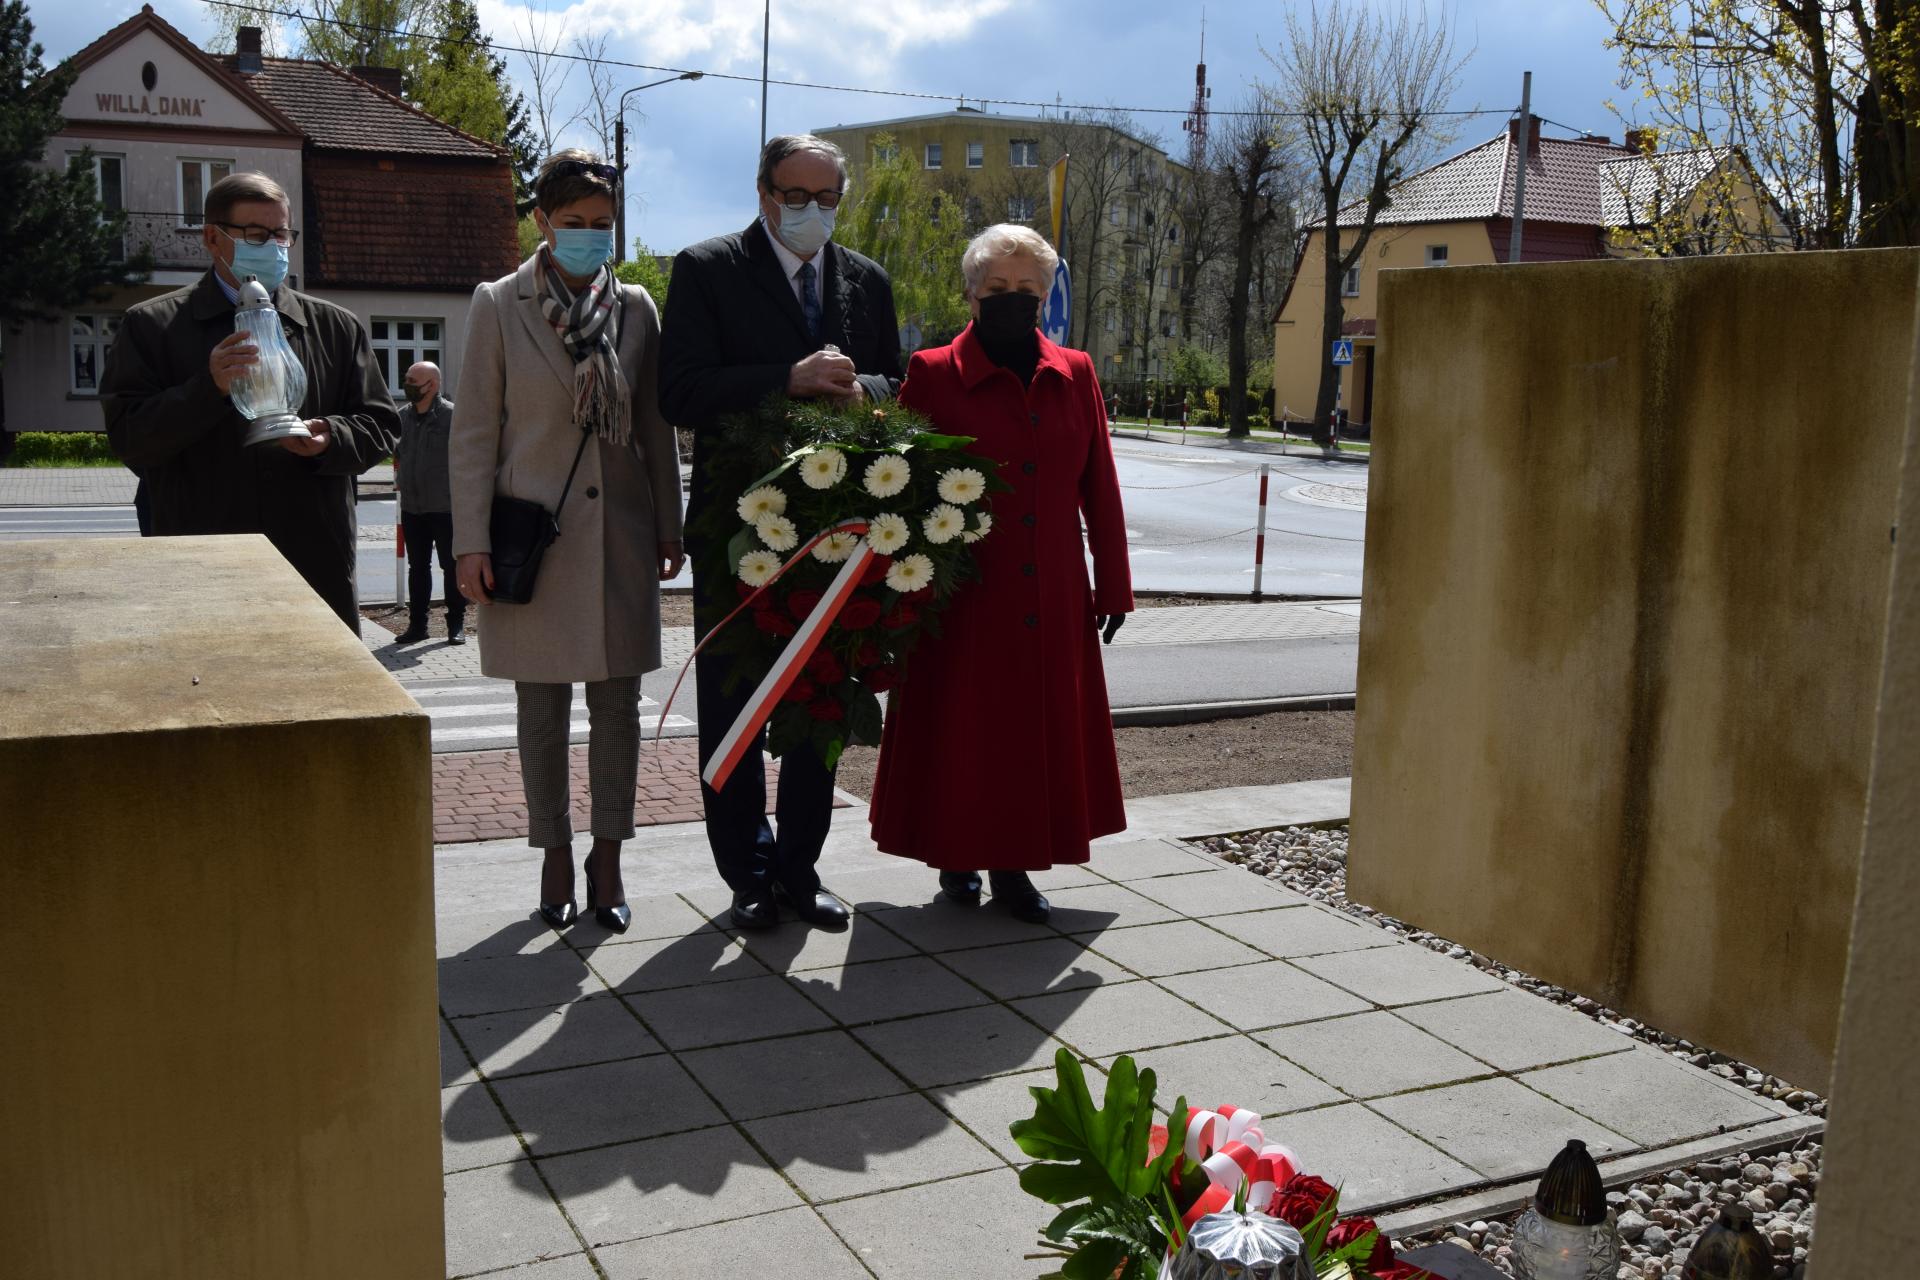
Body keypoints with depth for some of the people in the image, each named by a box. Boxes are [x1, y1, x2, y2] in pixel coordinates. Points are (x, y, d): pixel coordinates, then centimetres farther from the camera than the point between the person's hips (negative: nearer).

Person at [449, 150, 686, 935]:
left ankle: (607, 861, 18)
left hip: (620, 532, 2)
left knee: (617, 701, 6)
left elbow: (655, 427, 9)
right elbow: (474, 432, -1)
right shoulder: (498, 306, 0)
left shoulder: (636, 307, 6)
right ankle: (555, 860, 19)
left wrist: (670, 527, 7)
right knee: (542, 707, 6)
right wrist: (471, 542, -6)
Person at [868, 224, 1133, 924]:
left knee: (1042, 727, 9)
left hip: (1053, 601, 4)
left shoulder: (1074, 375, 7)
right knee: (961, 728, 4)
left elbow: (1101, 491, 9)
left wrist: (1113, 587, 8)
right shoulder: (934, 374, -3)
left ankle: (1012, 864, 22)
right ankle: (957, 858, 22)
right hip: (964, 598, -3)